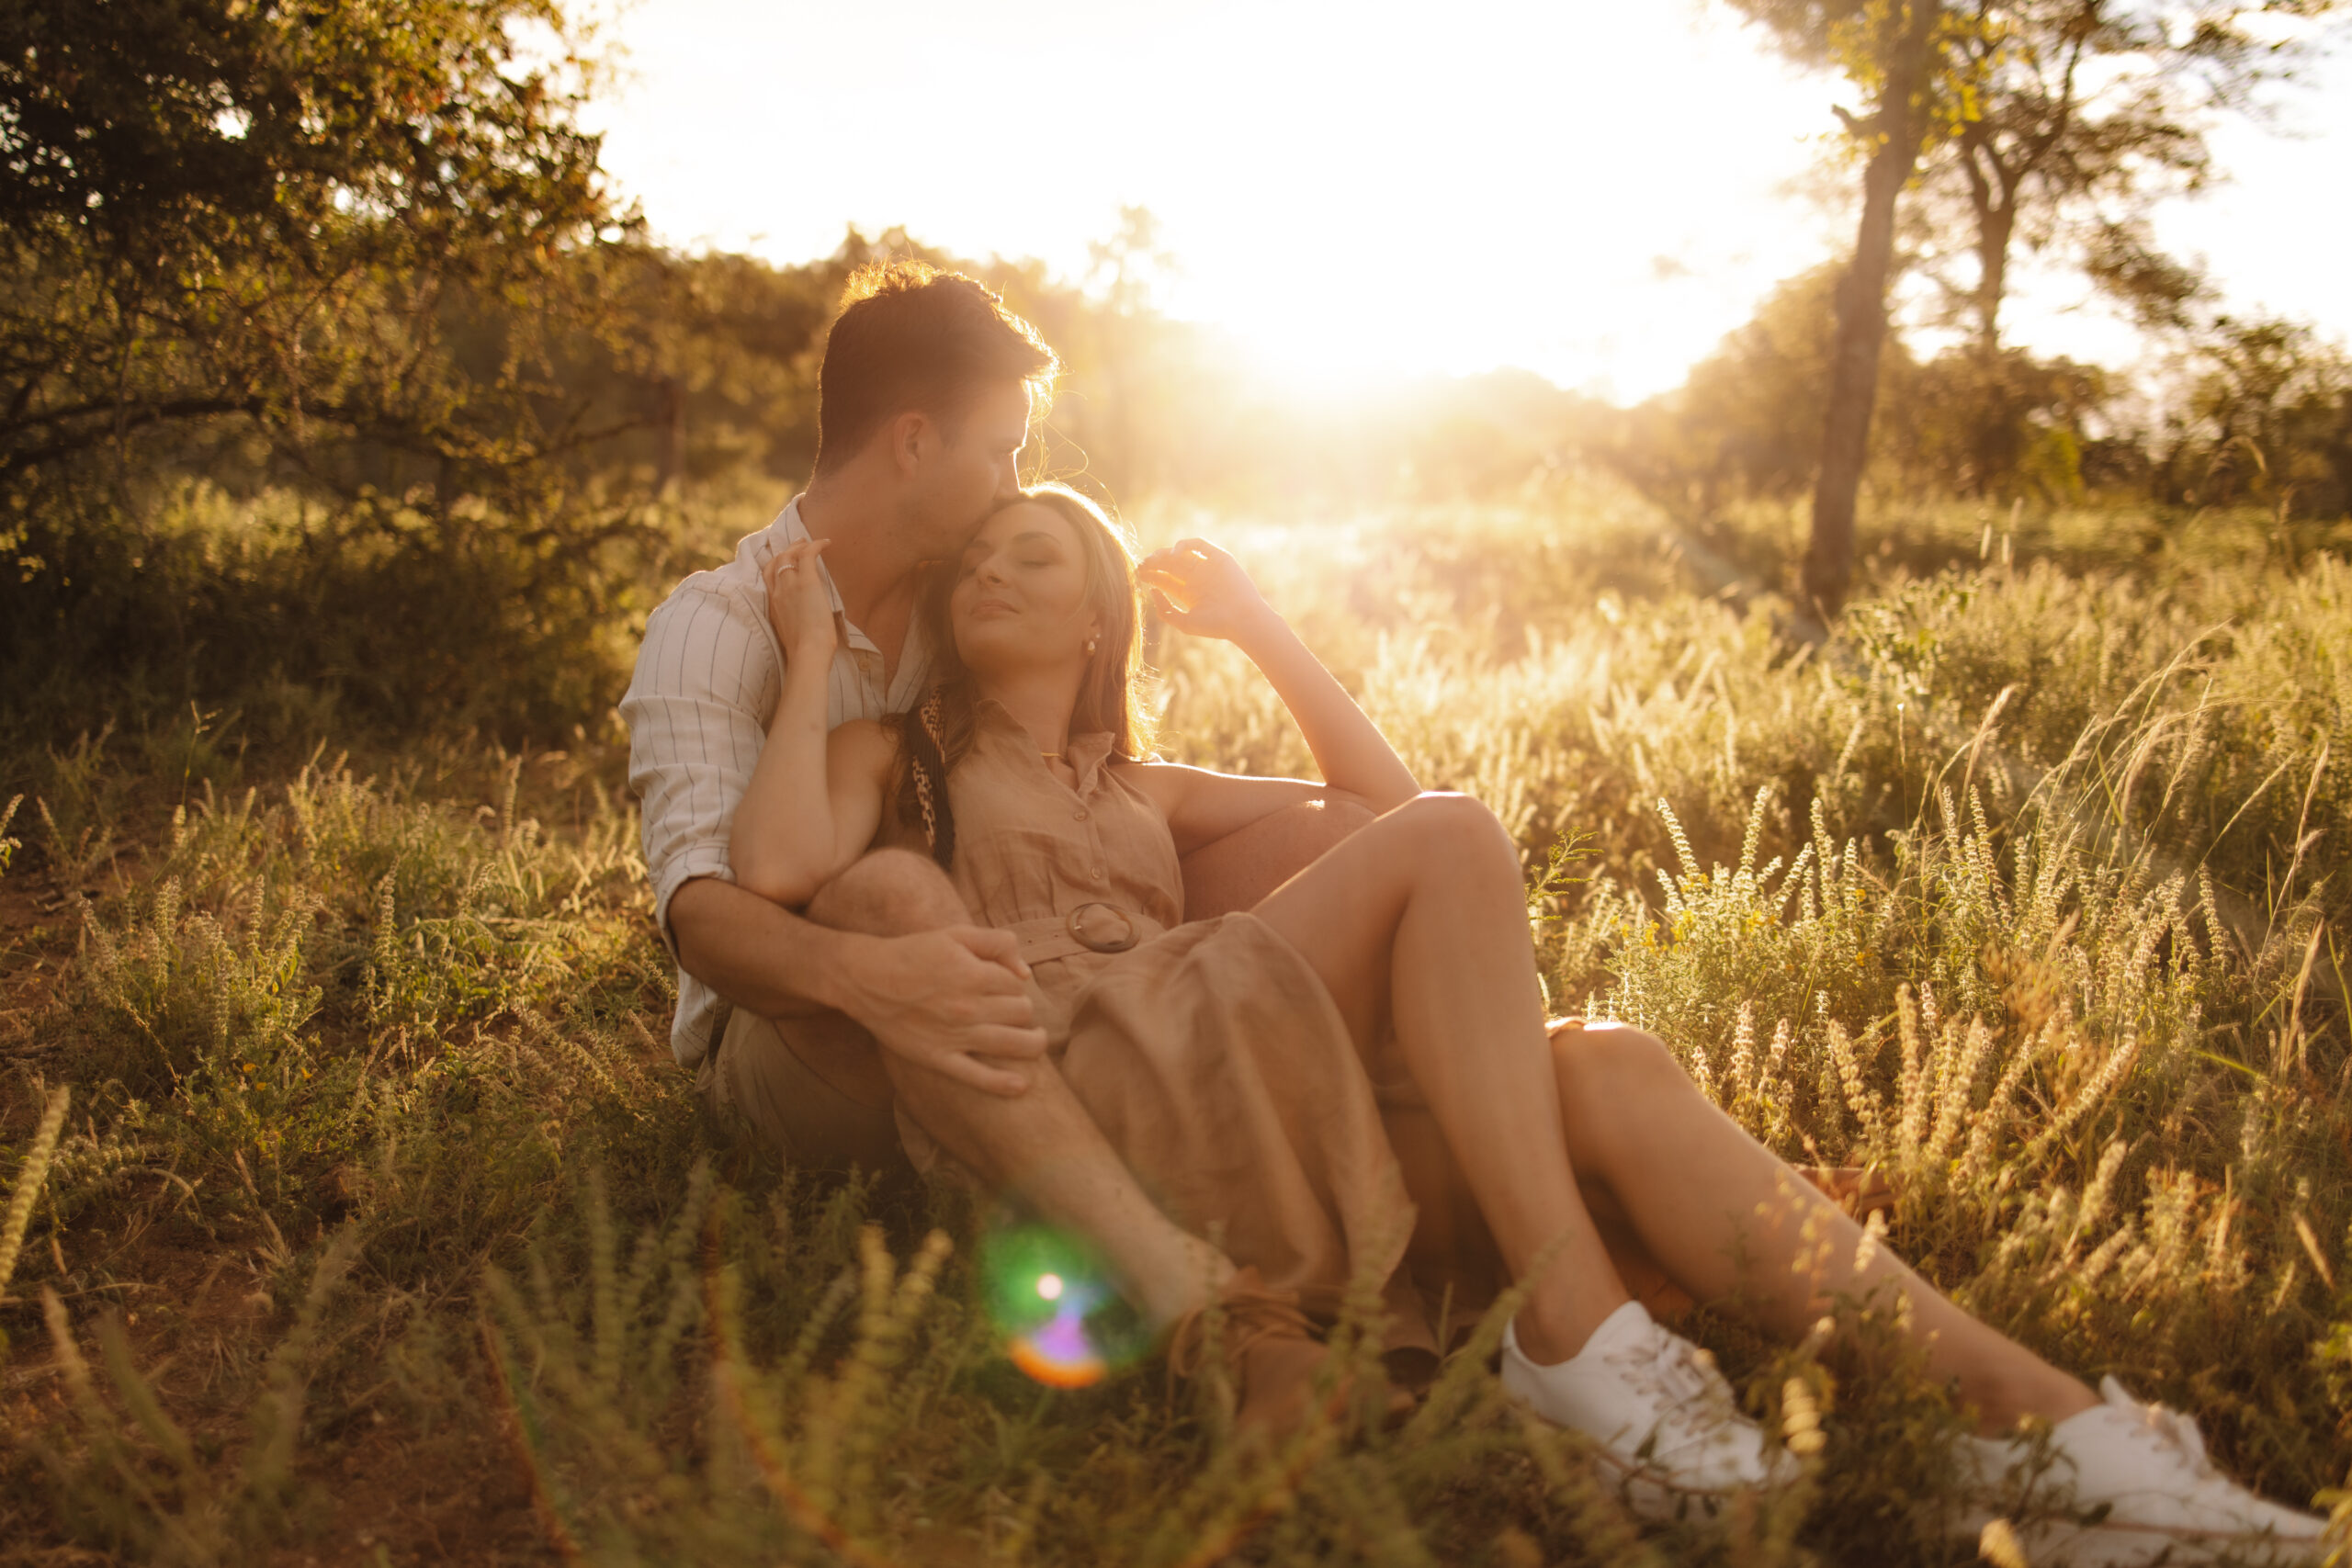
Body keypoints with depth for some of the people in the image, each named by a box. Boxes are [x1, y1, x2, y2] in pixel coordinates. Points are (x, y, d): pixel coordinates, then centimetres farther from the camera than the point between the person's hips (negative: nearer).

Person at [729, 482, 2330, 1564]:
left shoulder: (1139, 786, 34)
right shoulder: (895, 757, 20)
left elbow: (1375, 798, 28)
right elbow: (776, 869, -4)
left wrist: (1262, 624, 29)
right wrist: (813, 652, 6)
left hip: (1256, 1100, 5)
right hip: (1086, 1091, -5)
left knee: (1608, 1075, -19)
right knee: (1454, 840, -20)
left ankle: (2052, 1425, -24)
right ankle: (1573, 1329, -26)